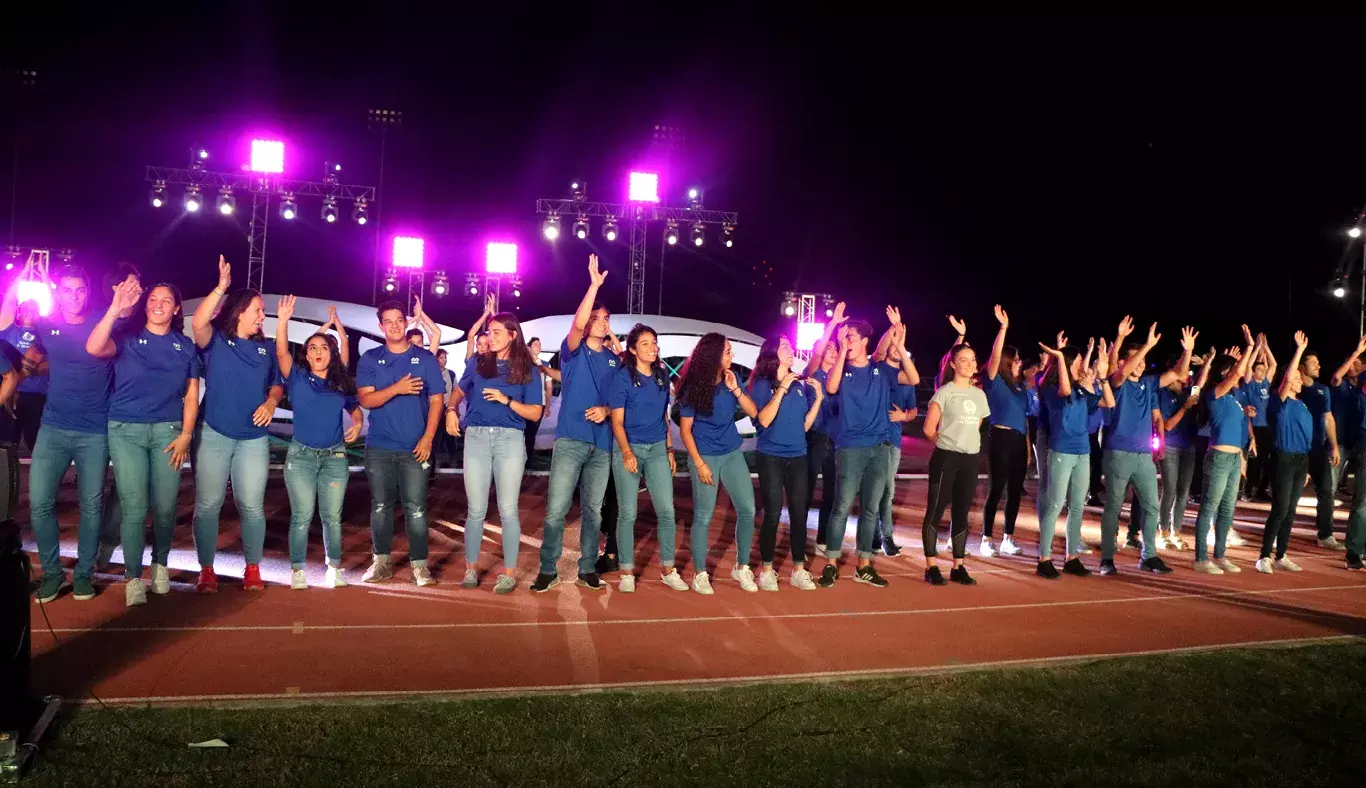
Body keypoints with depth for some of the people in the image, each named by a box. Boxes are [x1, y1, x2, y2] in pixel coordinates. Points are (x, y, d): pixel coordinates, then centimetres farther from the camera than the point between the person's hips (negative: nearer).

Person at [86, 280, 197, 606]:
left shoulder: (185, 347, 9)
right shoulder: (127, 339, 3)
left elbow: (191, 396, 9)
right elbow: (94, 348, -19)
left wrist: (186, 435, -1)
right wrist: (115, 309, -25)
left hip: (167, 431, 2)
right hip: (126, 430, -2)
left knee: (164, 507, 1)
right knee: (134, 508, -6)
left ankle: (160, 563, 25)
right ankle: (133, 578, 4)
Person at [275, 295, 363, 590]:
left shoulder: (342, 383, 7)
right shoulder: (297, 378, 0)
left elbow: (355, 408, 18)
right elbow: (281, 352, -15)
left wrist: (358, 424, -4)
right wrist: (282, 321, -29)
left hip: (335, 456, 2)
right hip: (301, 455, -2)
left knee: (332, 517, 5)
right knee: (302, 516, -2)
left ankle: (334, 569, 15)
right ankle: (297, 571, 5)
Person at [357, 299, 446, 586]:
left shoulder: (425, 358, 3)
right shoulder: (370, 359, 5)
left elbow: (436, 400, 2)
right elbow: (365, 400, -4)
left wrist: (427, 438, -8)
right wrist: (396, 389, -20)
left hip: (415, 447, -1)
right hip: (379, 446, 1)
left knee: (416, 508, -3)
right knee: (380, 506, 8)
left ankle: (419, 564, 4)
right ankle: (381, 561, 18)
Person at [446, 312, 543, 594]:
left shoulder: (528, 370, 3)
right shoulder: (477, 363, 10)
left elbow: (535, 413, 0)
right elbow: (459, 390, 24)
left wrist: (506, 400, -13)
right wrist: (451, 410, 4)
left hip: (510, 439, -2)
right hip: (476, 438, 2)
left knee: (507, 510, -1)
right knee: (476, 510, 4)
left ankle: (509, 572, 8)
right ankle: (471, 568, 16)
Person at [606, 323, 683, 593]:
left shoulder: (662, 376, 9)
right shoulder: (623, 377, -7)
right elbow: (617, 421, -9)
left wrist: (670, 450, 13)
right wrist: (627, 452, -22)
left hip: (657, 449, 4)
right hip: (629, 449, -4)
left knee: (666, 511, 1)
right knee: (627, 514, -1)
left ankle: (668, 570, 12)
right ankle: (627, 573, 9)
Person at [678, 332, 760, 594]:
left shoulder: (730, 380, 3)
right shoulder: (694, 388, -11)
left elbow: (753, 412, -1)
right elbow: (685, 430, -8)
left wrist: (736, 390, -15)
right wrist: (699, 463, -14)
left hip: (732, 454, 5)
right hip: (705, 456, -5)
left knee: (747, 510, 1)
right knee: (703, 516, -2)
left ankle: (742, 567, 16)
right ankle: (700, 573, 10)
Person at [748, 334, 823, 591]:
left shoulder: (800, 384, 8)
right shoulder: (762, 384, -4)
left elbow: (805, 425, 10)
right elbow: (764, 420, -17)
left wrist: (818, 398, 1)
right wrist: (781, 389, -20)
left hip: (797, 457, 4)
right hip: (770, 457, -4)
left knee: (799, 513, 3)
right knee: (772, 514, -4)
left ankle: (798, 570, 13)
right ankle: (766, 570, 8)